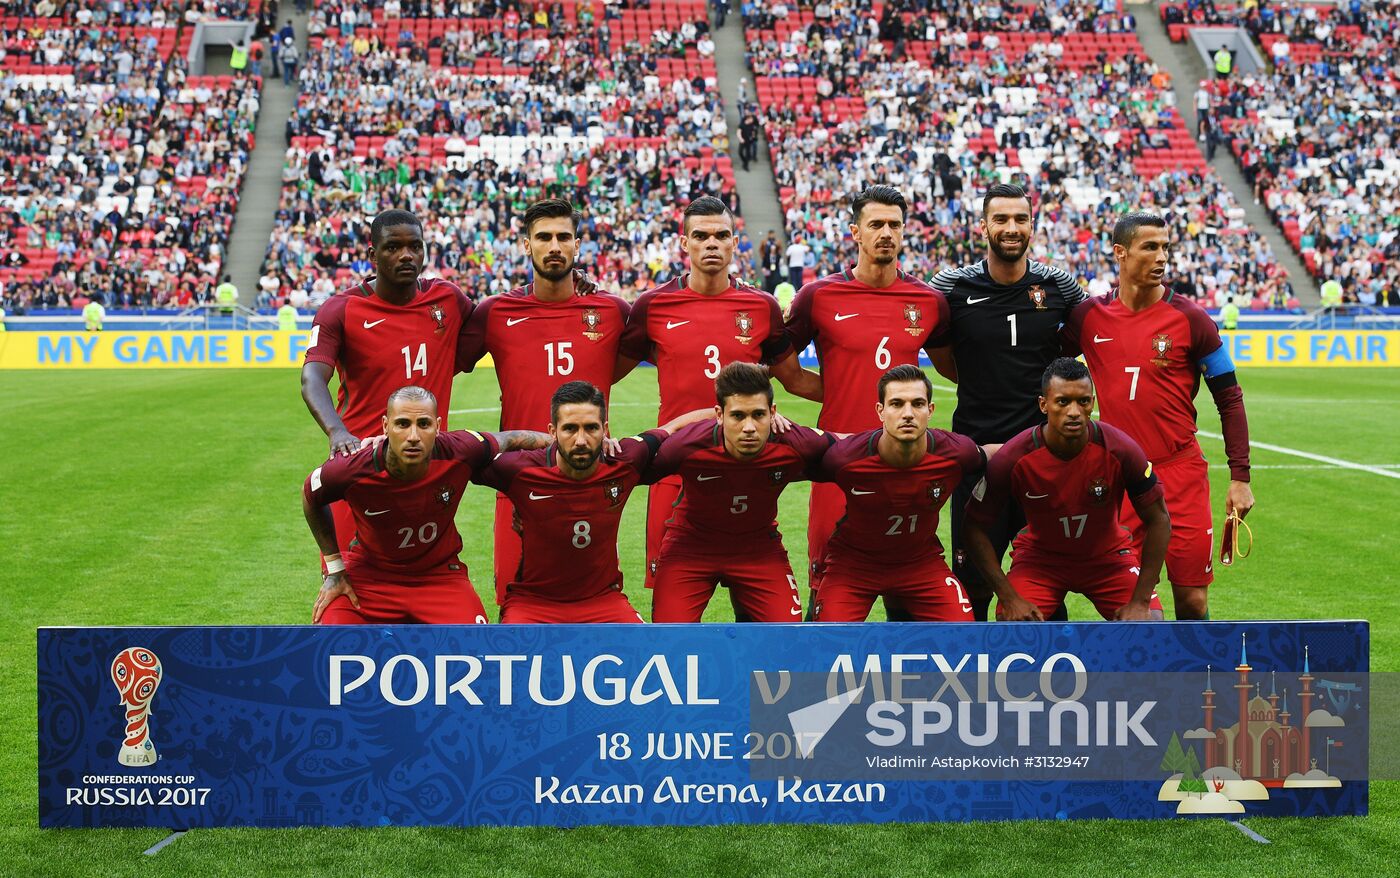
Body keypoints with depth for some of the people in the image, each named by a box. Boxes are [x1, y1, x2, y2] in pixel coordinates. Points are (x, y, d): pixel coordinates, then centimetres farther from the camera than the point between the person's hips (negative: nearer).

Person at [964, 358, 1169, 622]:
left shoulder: (1120, 450, -24)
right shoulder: (1011, 459, -25)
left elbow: (1158, 520, -13)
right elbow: (975, 527, -14)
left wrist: (1140, 602, -17)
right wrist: (1009, 597, -19)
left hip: (1108, 555, 1)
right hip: (1039, 555, -1)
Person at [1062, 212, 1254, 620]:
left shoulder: (1189, 318, -2)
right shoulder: (1088, 316, 2)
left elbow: (1229, 398, 3)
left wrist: (1240, 478, -2)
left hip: (1182, 475, -1)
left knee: (1191, 598, -1)